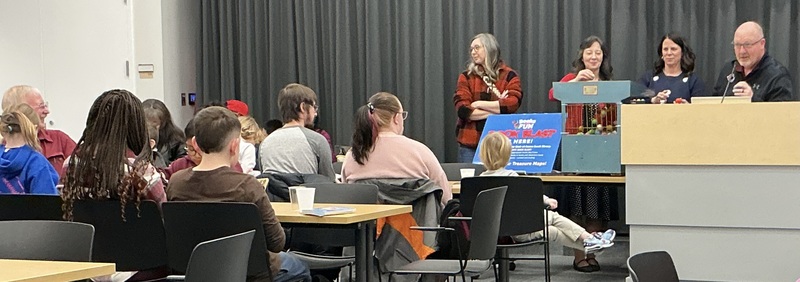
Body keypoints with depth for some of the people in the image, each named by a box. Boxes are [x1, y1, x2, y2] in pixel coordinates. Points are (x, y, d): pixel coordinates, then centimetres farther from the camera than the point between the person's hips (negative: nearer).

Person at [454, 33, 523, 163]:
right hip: (470, 143, 1)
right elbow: (462, 110, -6)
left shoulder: (509, 76, 6)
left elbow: (513, 104, -11)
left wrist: (479, 104, -9)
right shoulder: (467, 76, 7)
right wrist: (498, 109, -9)